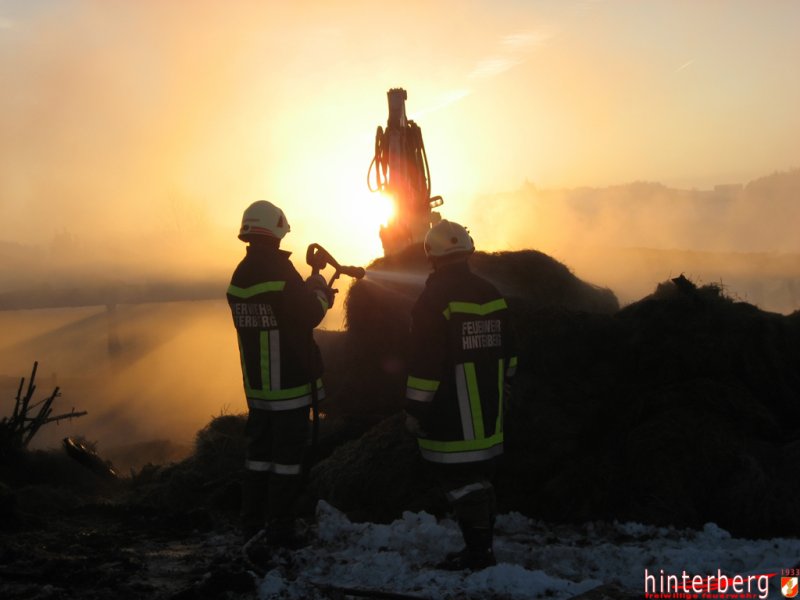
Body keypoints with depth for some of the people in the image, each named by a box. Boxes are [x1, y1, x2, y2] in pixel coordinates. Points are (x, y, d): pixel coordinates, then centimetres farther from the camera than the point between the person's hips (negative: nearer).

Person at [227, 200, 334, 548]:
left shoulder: (239, 276, 7)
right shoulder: (280, 270, -18)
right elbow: (310, 315, -14)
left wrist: (307, 291, 14)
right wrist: (320, 291, 5)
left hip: (256, 383, 8)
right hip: (289, 382, -7)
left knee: (259, 451, 16)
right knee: (287, 456, -1)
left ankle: (252, 524, 21)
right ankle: (280, 530, 0)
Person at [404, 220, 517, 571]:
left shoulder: (435, 298, -15)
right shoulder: (492, 294, 9)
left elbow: (426, 361, -18)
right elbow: (507, 352, 17)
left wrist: (415, 407, -12)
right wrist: (499, 390, 28)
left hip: (451, 417, -8)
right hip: (487, 413, 8)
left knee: (460, 481, -3)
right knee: (479, 477, 16)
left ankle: (478, 550, -1)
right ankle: (482, 545, 24)